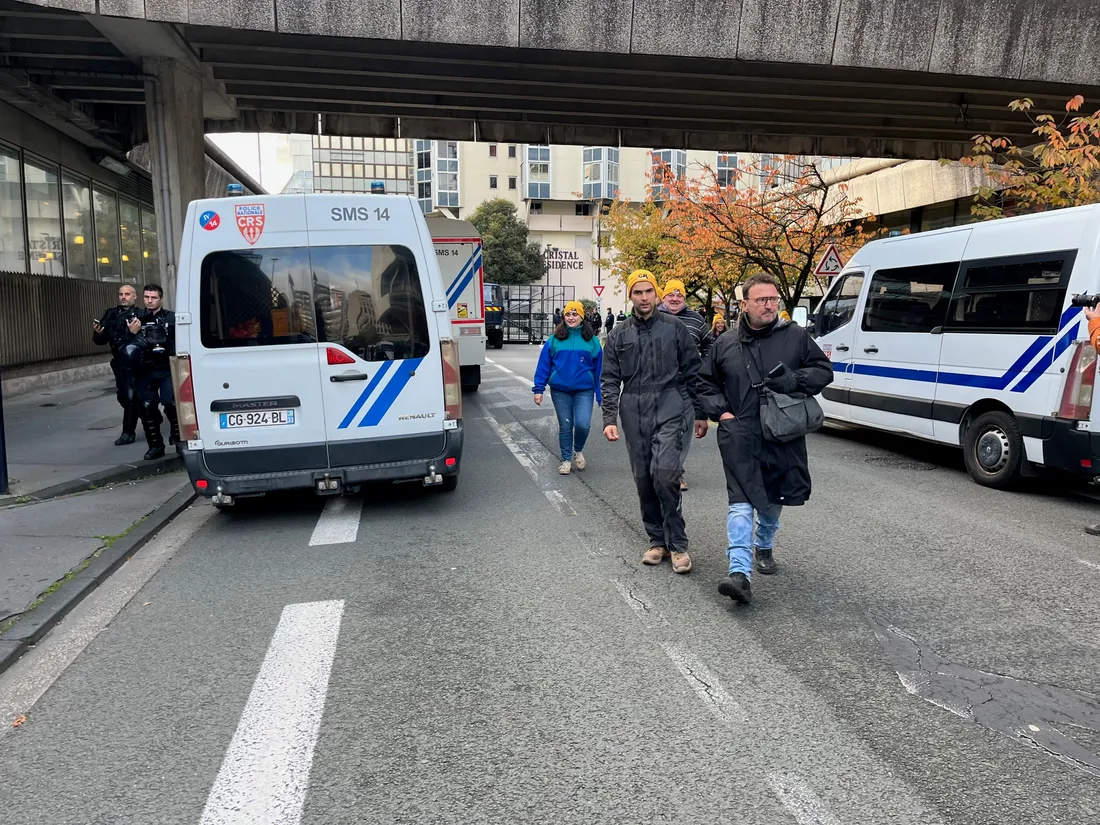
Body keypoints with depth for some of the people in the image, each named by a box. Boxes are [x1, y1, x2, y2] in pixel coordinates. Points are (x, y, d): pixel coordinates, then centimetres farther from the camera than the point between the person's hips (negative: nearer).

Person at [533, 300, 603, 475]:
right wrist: (539, 389, -2)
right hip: (560, 390, 1)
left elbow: (599, 368, 3)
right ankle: (566, 459, 24)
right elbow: (544, 365, 2)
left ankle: (579, 450, 19)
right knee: (565, 426, 7)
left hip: (584, 390, -1)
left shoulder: (592, 340, 1)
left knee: (583, 424, -11)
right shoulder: (555, 339, 1)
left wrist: (601, 394, 2)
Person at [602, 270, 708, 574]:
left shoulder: (674, 327, 4)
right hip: (633, 412, 3)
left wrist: (700, 414, 5)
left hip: (668, 408, -3)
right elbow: (610, 380, 7)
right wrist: (609, 419, -4)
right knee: (643, 478, 7)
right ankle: (657, 540, 21)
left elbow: (693, 372, 6)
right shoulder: (619, 334, 9)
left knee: (665, 473, -17)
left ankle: (677, 544, -4)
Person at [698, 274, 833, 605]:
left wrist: (795, 381, -13)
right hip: (739, 436, -1)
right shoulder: (726, 344, 6)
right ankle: (740, 572, -18)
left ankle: (764, 547, 46)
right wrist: (721, 412, 0)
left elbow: (824, 370, 6)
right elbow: (707, 384, 16)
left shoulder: (795, 336, 3)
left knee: (774, 499, 19)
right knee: (741, 502, -13)